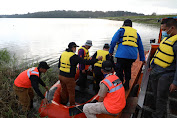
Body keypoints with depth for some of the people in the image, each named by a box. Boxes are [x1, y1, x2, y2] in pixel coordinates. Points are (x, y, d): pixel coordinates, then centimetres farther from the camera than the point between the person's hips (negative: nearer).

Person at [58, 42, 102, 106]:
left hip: (61, 76, 7)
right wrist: (97, 59, -11)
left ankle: (63, 103, 45)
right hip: (69, 78, -7)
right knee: (71, 93, 13)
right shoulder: (74, 57, -20)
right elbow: (86, 62, -21)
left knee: (63, 90, 25)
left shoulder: (62, 54, 3)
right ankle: (72, 105, 32)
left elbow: (59, 66, 9)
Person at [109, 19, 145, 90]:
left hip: (122, 54, -5)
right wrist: (142, 58, 31)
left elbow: (113, 41, 1)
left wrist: (111, 51, 11)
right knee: (127, 70, 20)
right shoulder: (136, 32, 25)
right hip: (133, 55, 5)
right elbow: (140, 47, 26)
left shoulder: (121, 30, 12)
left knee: (119, 70, 3)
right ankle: (126, 86, 28)